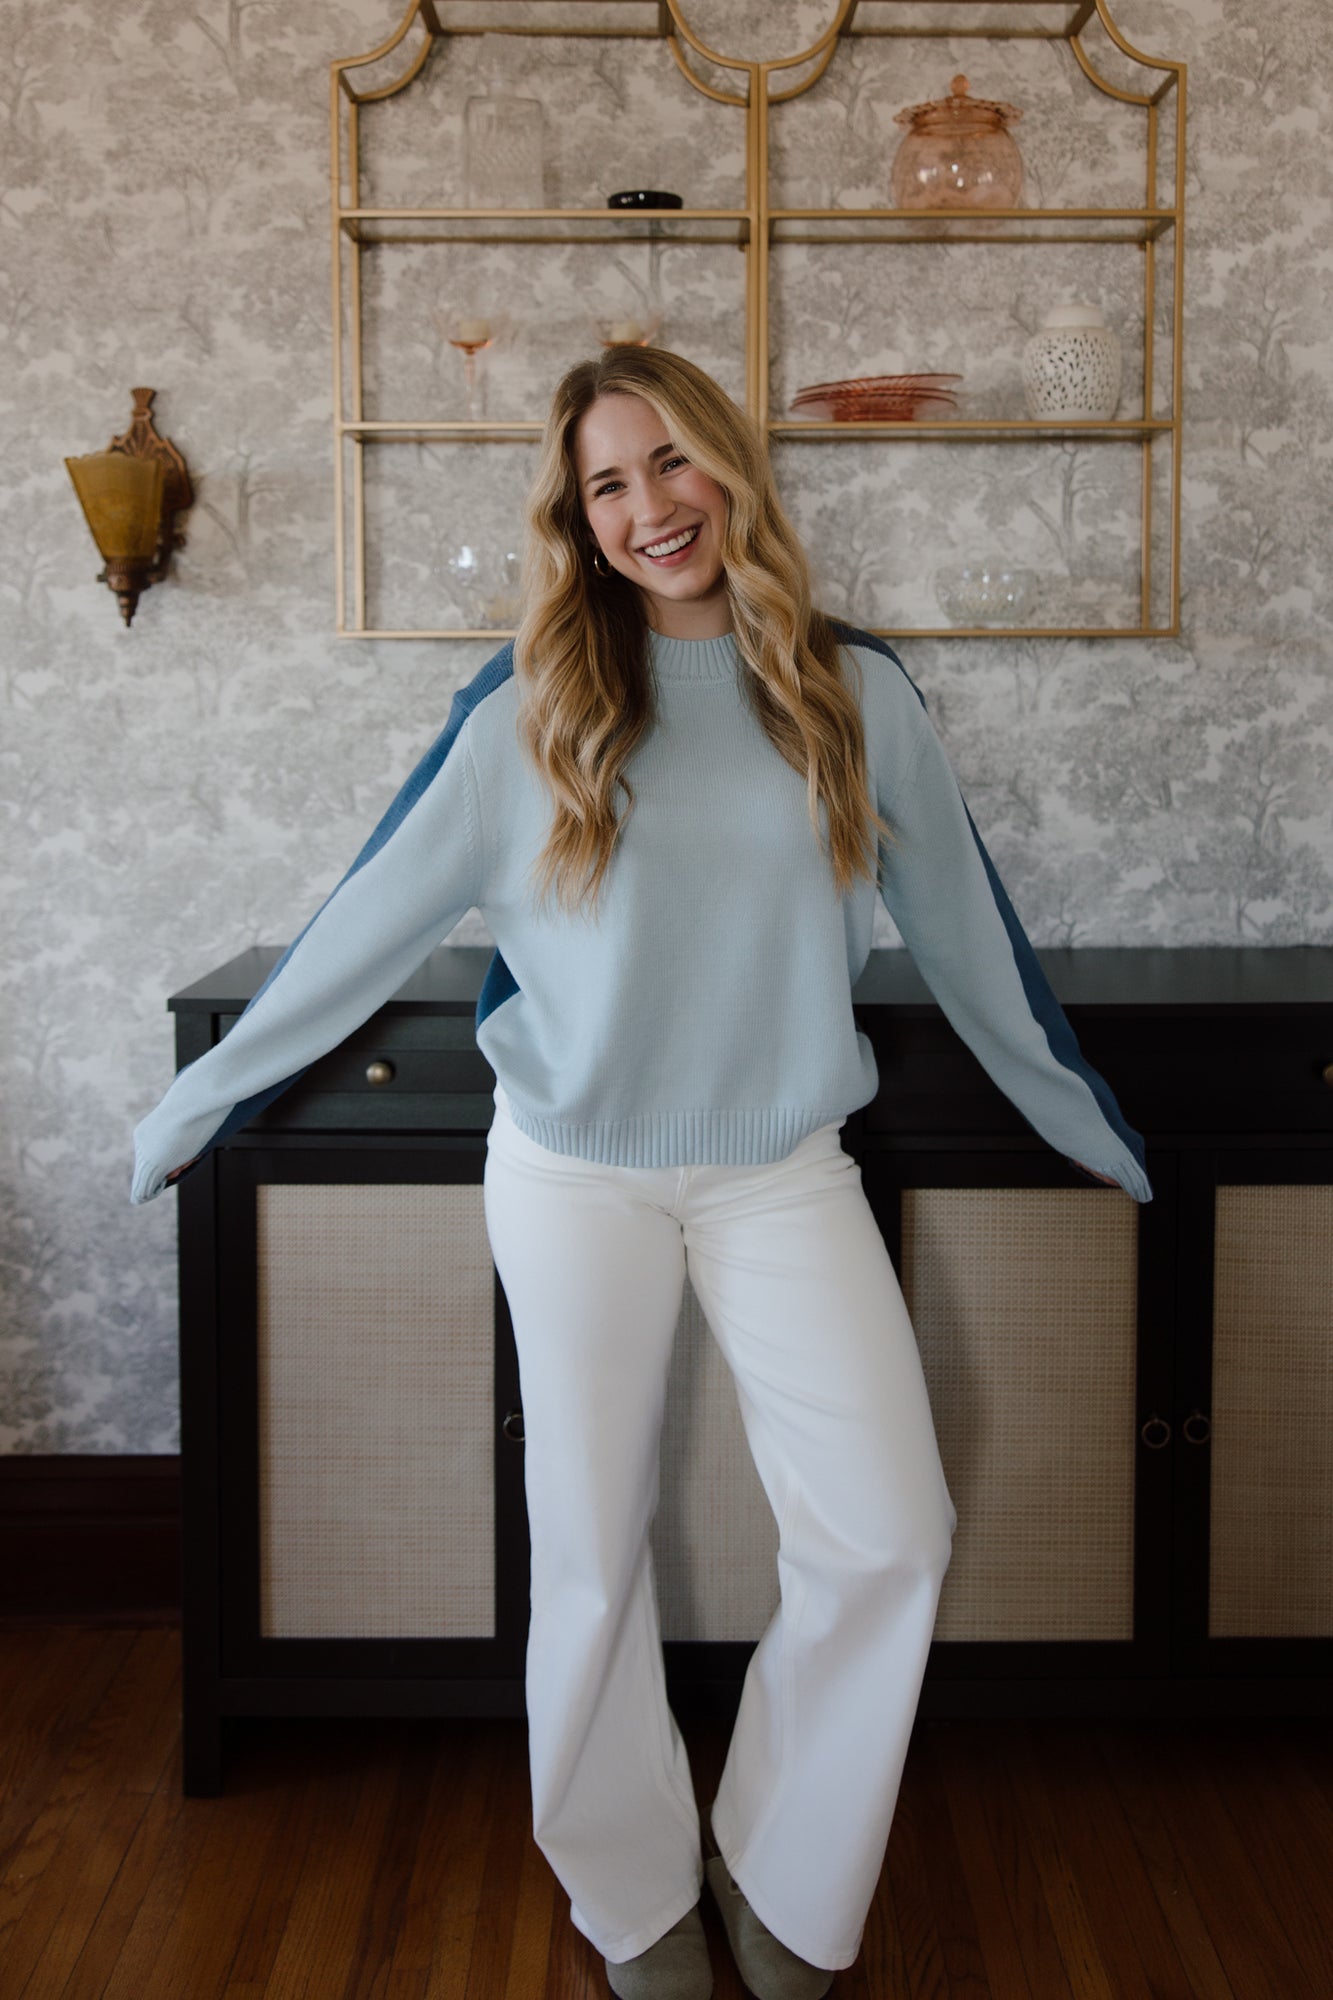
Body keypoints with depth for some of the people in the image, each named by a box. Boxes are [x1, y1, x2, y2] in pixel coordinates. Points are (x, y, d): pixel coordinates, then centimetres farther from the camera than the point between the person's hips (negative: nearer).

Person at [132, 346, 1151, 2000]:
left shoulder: (854, 695, 0)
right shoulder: (528, 708, -4)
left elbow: (961, 930, 9)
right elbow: (371, 921, 2)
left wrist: (1091, 1126, 18)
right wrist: (197, 1103, 6)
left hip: (783, 1171, 2)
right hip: (576, 1177, -1)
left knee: (889, 1535, -3)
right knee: (592, 1554, 7)